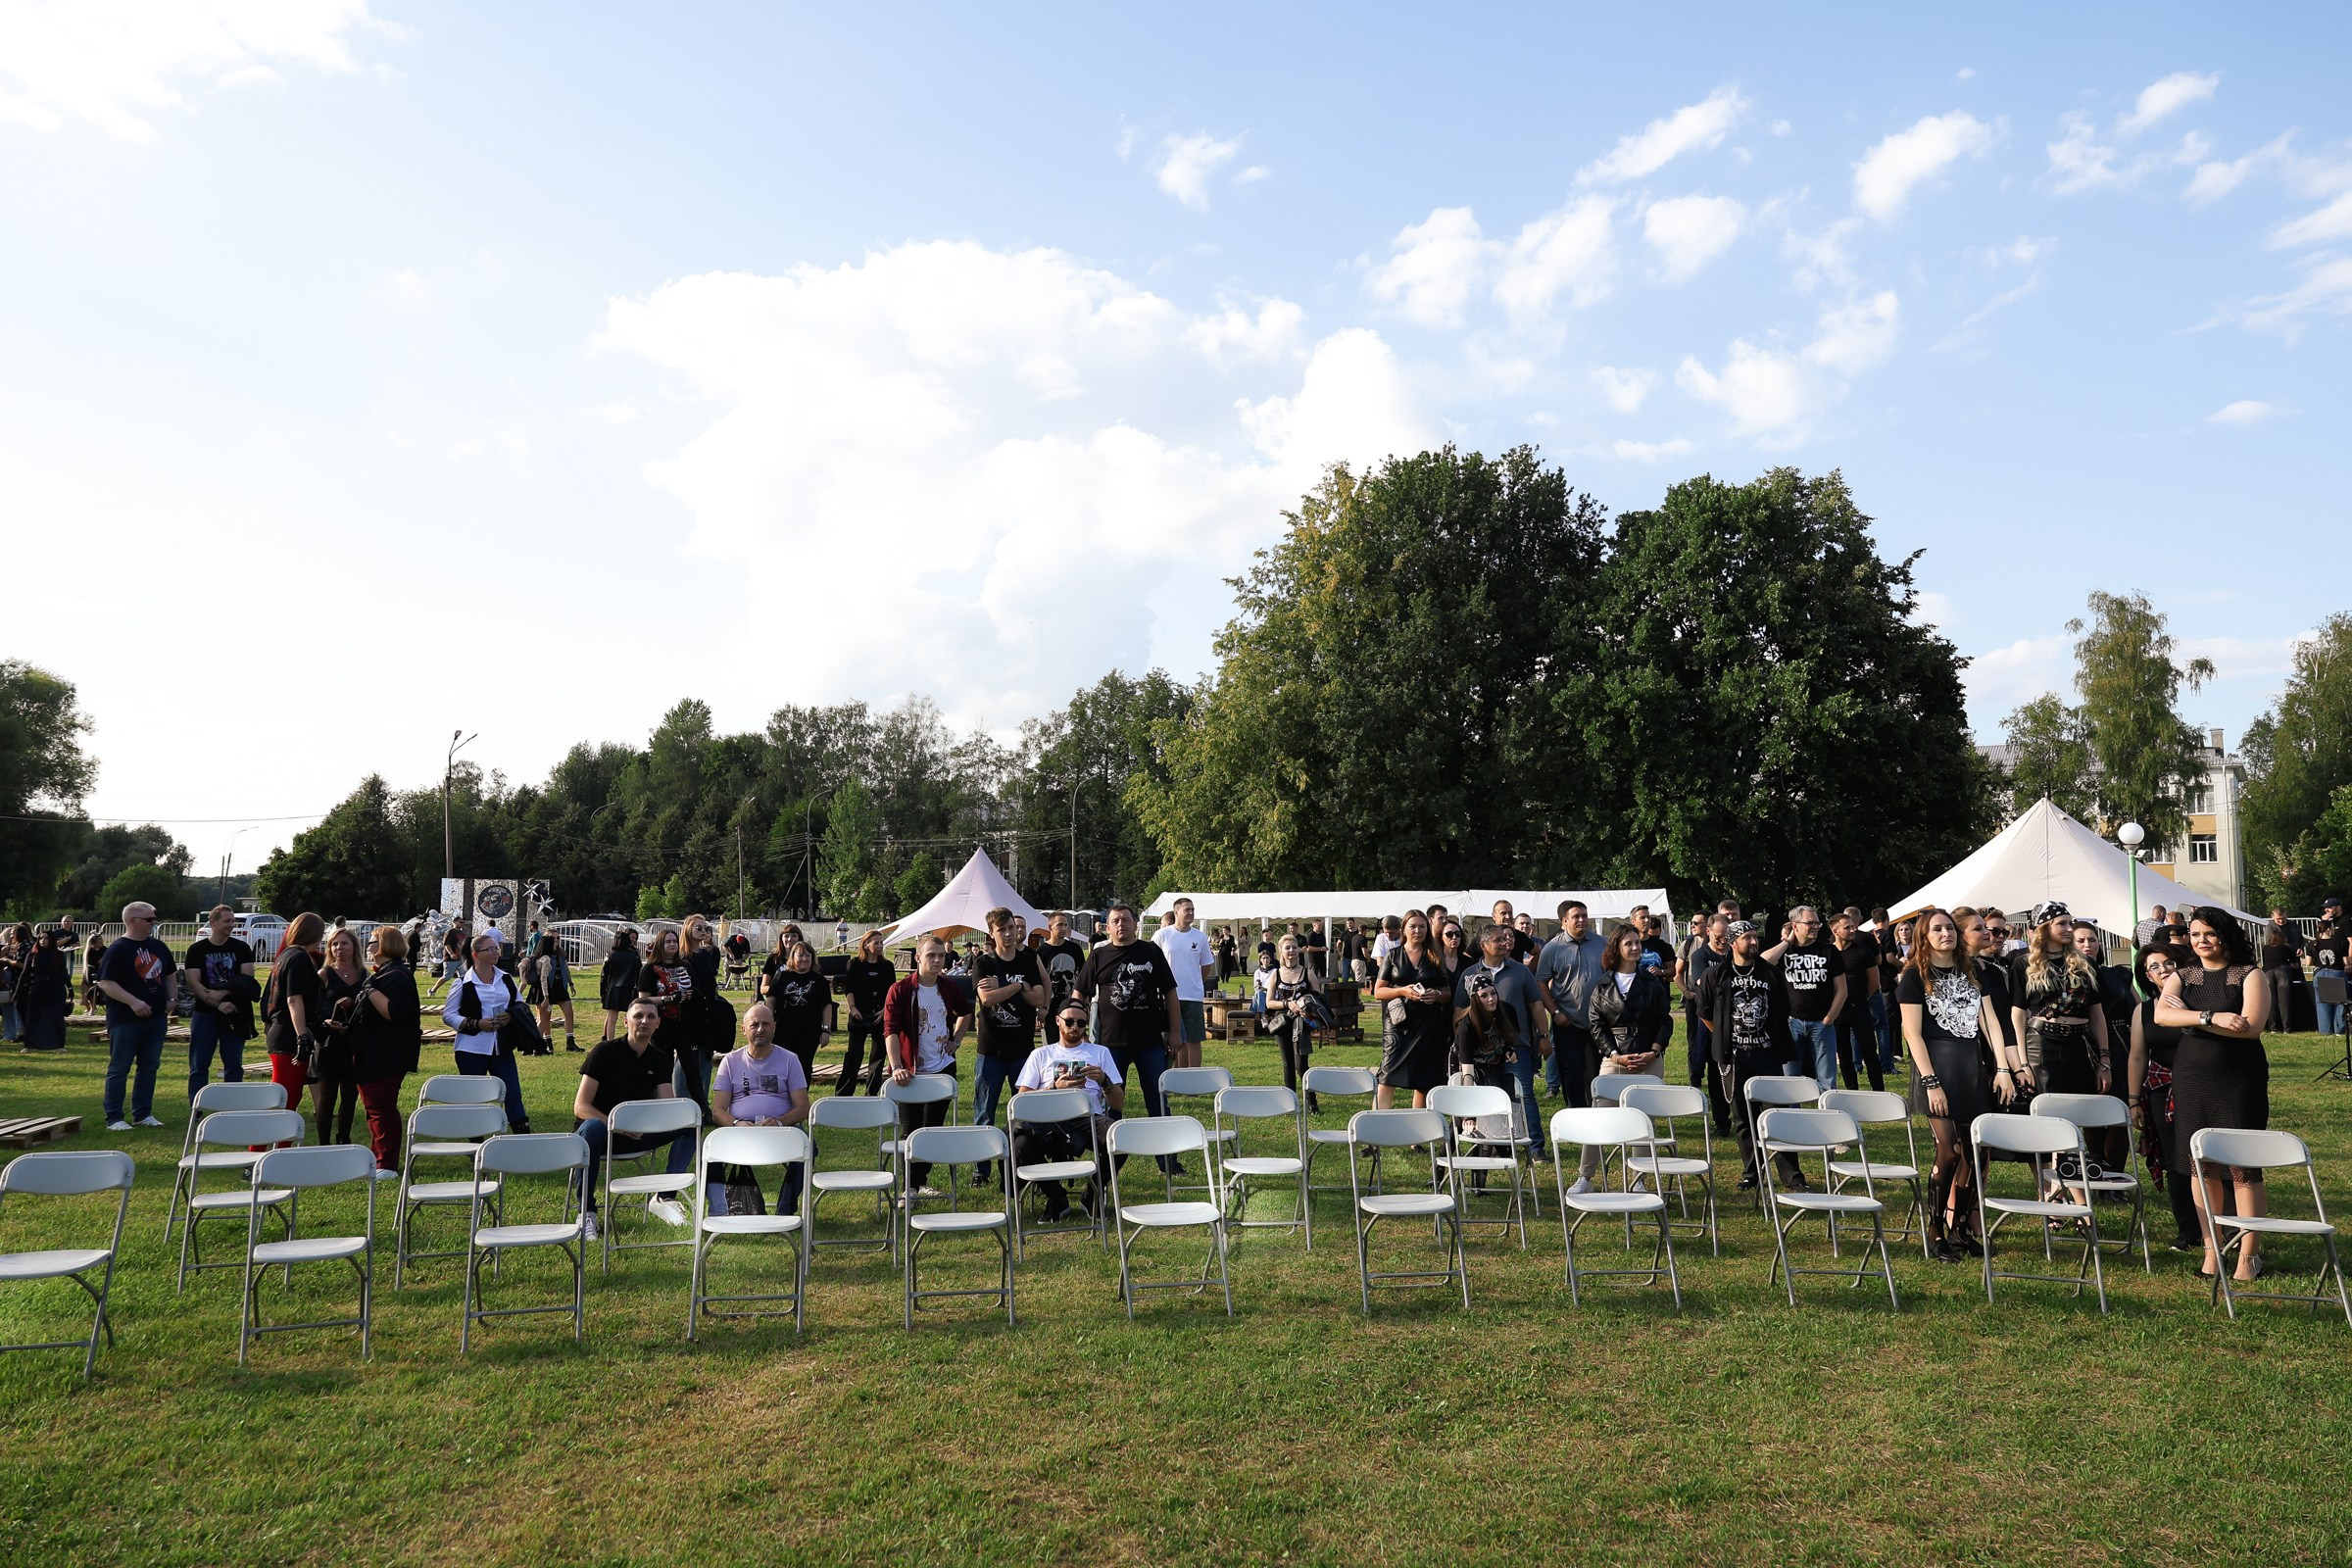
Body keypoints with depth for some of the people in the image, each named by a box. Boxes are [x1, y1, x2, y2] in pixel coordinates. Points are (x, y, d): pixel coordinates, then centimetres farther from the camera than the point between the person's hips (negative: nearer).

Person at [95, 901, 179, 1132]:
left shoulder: (158, 947, 12)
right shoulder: (118, 949, -9)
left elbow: (170, 975, 23)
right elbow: (105, 983, -15)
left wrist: (172, 1000, 9)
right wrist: (133, 1002, -22)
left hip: (156, 1018, 7)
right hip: (125, 1020, -7)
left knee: (149, 1067, 11)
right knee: (119, 1069, 1)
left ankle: (143, 1114, 19)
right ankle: (114, 1118, 6)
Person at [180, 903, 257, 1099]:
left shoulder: (241, 948, 5)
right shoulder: (197, 950, 1)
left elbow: (247, 980, -3)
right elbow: (194, 984, -7)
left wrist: (221, 992, -17)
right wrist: (218, 1004, -18)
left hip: (234, 1013, 1)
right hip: (205, 1013, -1)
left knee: (234, 1065, 4)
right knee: (199, 1065, 0)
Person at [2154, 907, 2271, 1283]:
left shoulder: (2249, 975, 0)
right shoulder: (2182, 978, 10)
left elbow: (2251, 1026, -14)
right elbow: (2161, 1014, -9)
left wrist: (2191, 1018, -11)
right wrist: (2212, 1017, -21)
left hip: (2239, 1082, -3)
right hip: (2191, 1081, 3)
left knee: (2243, 1167, -1)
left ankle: (2249, 1255, 7)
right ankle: (2212, 1249, 16)